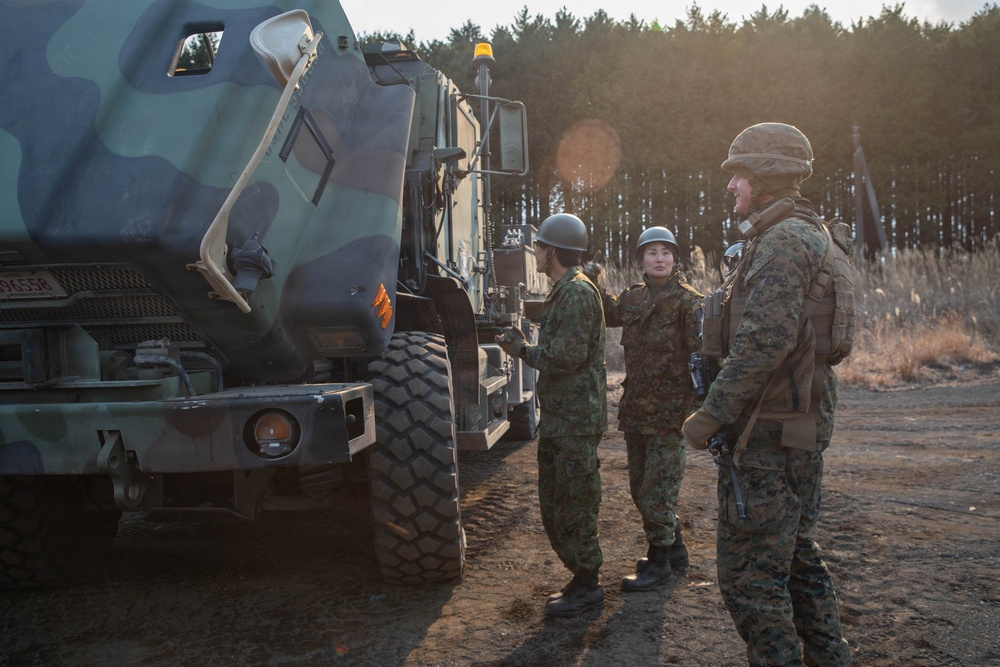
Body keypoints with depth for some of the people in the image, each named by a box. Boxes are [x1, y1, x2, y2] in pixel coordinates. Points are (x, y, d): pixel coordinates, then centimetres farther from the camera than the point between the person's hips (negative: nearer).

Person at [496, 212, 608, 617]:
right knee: (552, 507, 15)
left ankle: (587, 586, 10)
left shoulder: (577, 292, -15)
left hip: (575, 421, -11)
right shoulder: (562, 292, 18)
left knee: (574, 508, -2)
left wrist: (522, 351, -8)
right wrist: (524, 347, 7)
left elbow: (566, 356, -22)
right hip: (557, 419, 11)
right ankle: (581, 578, 25)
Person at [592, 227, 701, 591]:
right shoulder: (632, 298, 10)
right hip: (635, 407, 7)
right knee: (639, 486, 15)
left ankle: (659, 559, 10)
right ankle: (674, 547, 30)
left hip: (669, 409, -7)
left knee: (658, 486, -3)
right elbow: (606, 312, 30)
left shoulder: (688, 301, -8)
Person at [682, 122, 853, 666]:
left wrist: (710, 415, -21)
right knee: (797, 557, 20)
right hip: (803, 431, 11)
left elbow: (765, 341, -27)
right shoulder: (813, 234, 16)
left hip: (768, 433, -11)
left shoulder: (781, 240, -16)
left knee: (749, 574, -4)